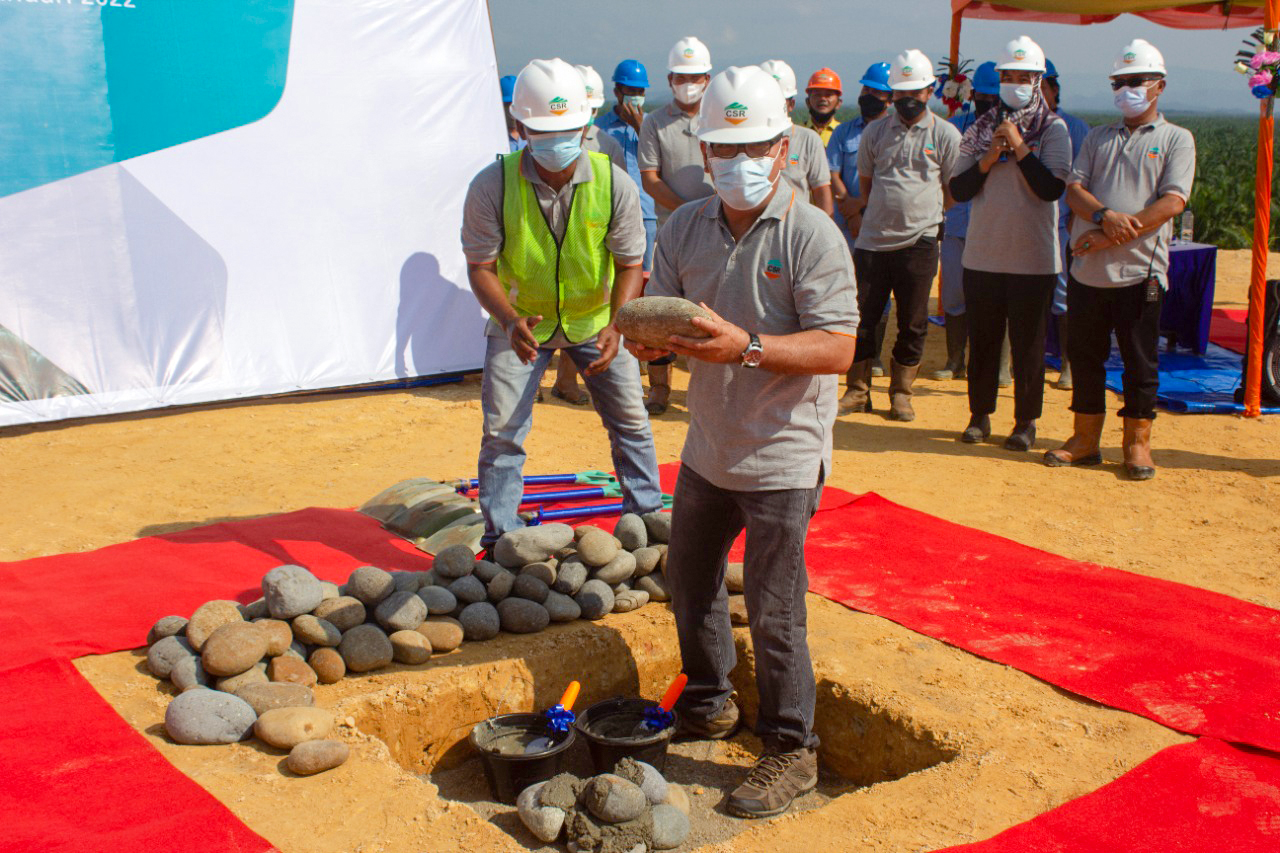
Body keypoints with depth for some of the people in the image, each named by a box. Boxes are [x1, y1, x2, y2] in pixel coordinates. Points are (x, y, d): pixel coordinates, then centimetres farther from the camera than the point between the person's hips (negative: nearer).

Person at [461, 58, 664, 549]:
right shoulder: (492, 187, -22)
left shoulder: (614, 185, -19)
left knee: (630, 420, 7)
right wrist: (511, 321, -34)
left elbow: (629, 264, -11)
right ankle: (500, 537, 17)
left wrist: (616, 326, -28)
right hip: (519, 321, -1)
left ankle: (646, 519, 27)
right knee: (502, 429, 0)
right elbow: (481, 266, -16)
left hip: (596, 317, 1)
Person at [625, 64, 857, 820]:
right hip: (708, 447, 7)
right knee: (690, 579, 20)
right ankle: (709, 705, 42)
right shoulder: (686, 228, 4)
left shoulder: (812, 235, -15)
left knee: (774, 613, -1)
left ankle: (792, 751, 17)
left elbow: (838, 349, -20)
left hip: (781, 458, -7)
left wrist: (748, 346, -32)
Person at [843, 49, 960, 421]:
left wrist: (923, 214, 7)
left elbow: (953, 190, 8)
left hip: (919, 242, -2)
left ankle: (900, 393, 18)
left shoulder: (946, 135, 1)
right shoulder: (875, 133, 9)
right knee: (860, 317, 3)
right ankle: (858, 390, 15)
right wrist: (876, 214, 12)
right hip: (872, 239, 2)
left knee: (912, 324, 5)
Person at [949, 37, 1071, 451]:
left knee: (1028, 344, 4)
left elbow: (1052, 188, -15)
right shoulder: (980, 129, 8)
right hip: (982, 256, 3)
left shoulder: (1053, 129, -2)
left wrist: (1019, 147, -17)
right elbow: (958, 189, 3)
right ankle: (980, 415, 22)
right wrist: (987, 160, -11)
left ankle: (1026, 421, 15)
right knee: (982, 340, 10)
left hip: (1033, 258, -3)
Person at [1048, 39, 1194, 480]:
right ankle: (1086, 439, 19)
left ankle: (1137, 442, 14)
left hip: (1140, 270, -4)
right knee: (1085, 356, 8)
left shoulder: (1176, 139, 3)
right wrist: (1104, 215, -18)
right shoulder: (1098, 138, 16)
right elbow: (1074, 189, 5)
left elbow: (1172, 202, -9)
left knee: (1140, 360, 3)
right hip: (1087, 268, 4)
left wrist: (1112, 238, -17)